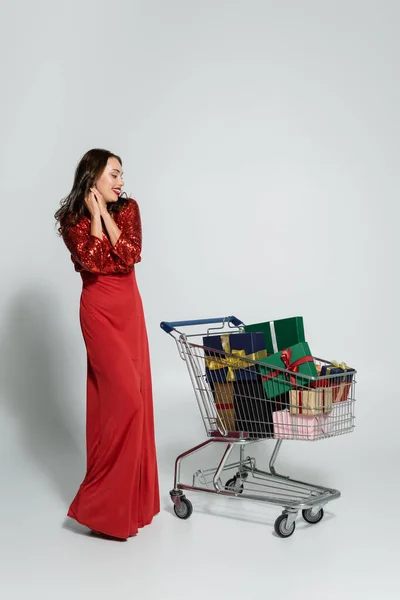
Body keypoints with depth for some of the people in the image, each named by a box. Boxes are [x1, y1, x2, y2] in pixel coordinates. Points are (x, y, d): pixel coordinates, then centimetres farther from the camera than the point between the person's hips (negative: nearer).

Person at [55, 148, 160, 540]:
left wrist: (106, 213, -9)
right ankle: (103, 504, -1)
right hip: (100, 312, -5)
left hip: (131, 309, 5)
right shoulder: (73, 220, -4)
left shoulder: (128, 208, 6)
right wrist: (94, 214, -11)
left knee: (133, 395, 8)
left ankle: (131, 493, 22)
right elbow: (94, 262, -17)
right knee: (124, 396, -14)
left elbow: (130, 256, -7)